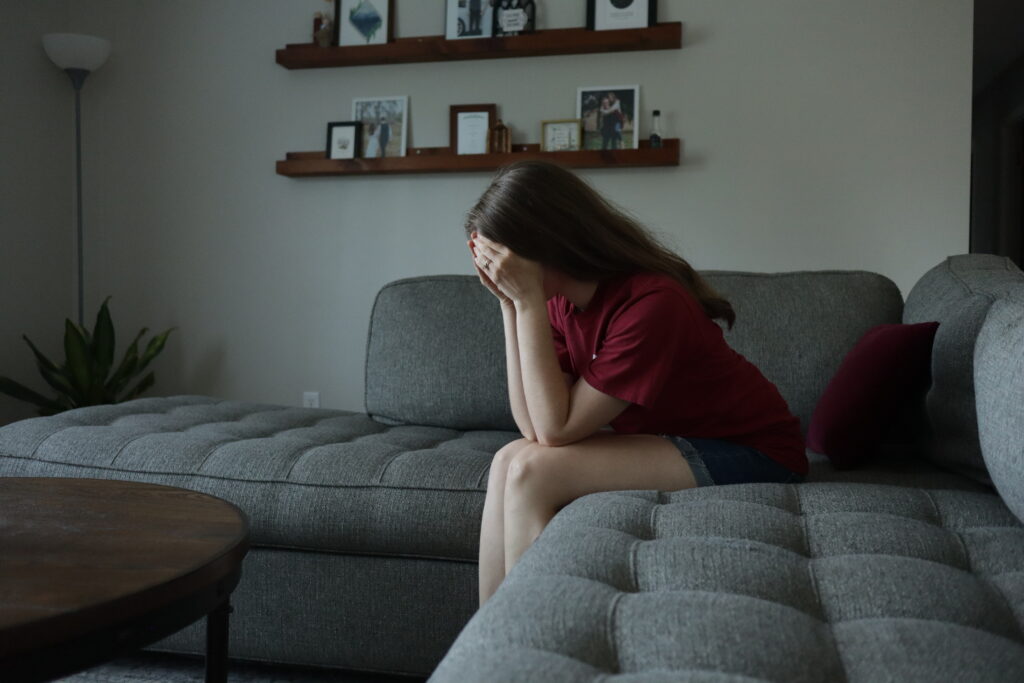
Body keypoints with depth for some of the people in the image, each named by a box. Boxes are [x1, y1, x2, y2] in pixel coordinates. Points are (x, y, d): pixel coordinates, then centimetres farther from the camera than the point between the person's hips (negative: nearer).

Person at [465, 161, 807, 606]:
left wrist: (527, 300, -29)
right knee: (508, 461, -11)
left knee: (532, 471, -21)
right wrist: (510, 303, -16)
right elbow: (533, 426, -12)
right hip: (664, 438, 8)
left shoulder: (650, 302, -28)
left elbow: (555, 428, -25)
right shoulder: (560, 299, -4)